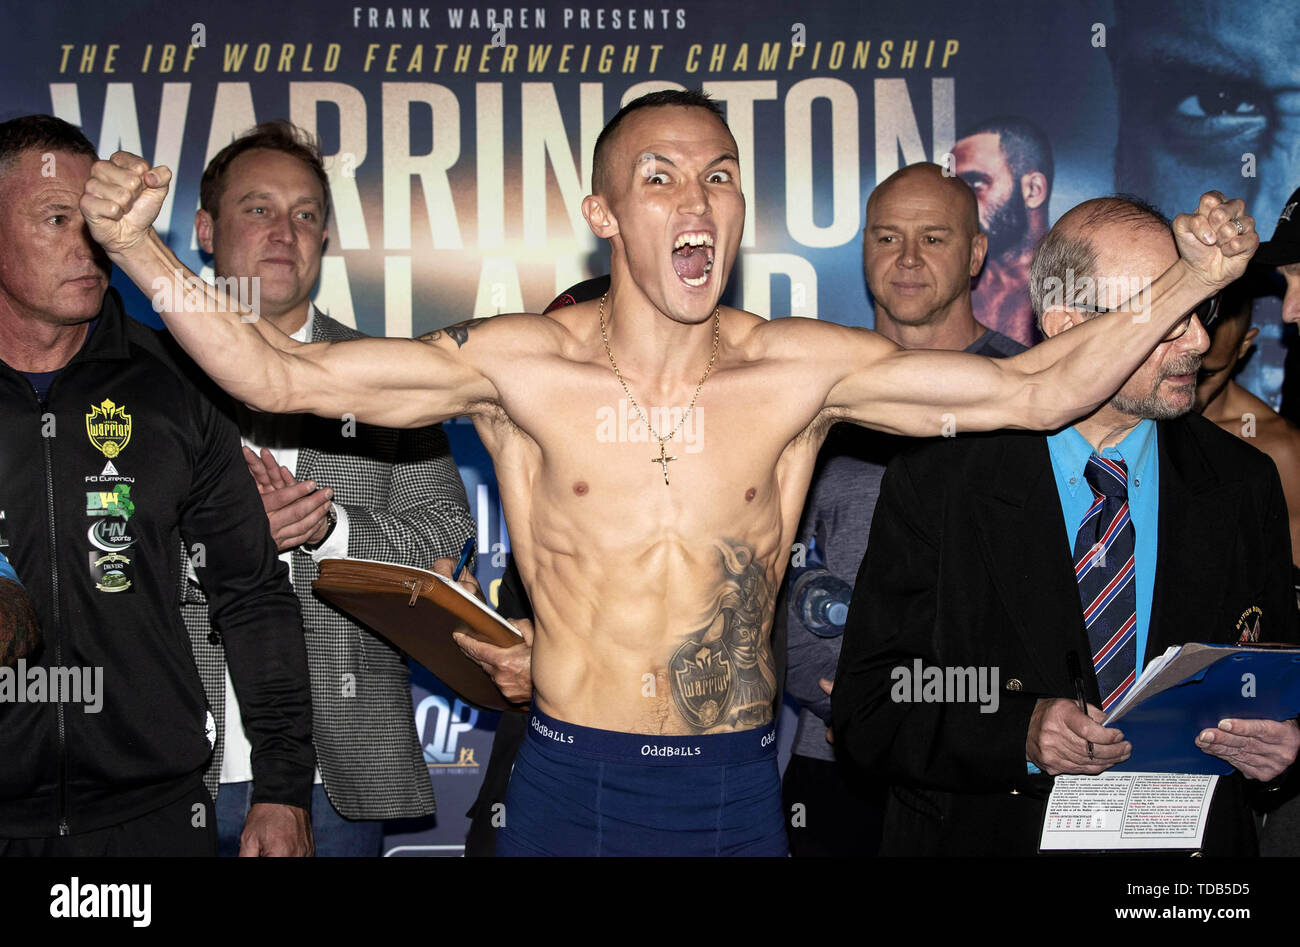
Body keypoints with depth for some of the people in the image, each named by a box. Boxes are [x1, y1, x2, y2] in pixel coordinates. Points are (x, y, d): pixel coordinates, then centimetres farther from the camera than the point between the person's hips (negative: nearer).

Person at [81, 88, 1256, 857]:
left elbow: (1034, 389, 1)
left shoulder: (802, 369, -2)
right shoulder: (522, 366, -6)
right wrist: (141, 249, -16)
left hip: (741, 790, 1)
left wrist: (1188, 279, -6)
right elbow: (282, 374, -7)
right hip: (570, 785, -1)